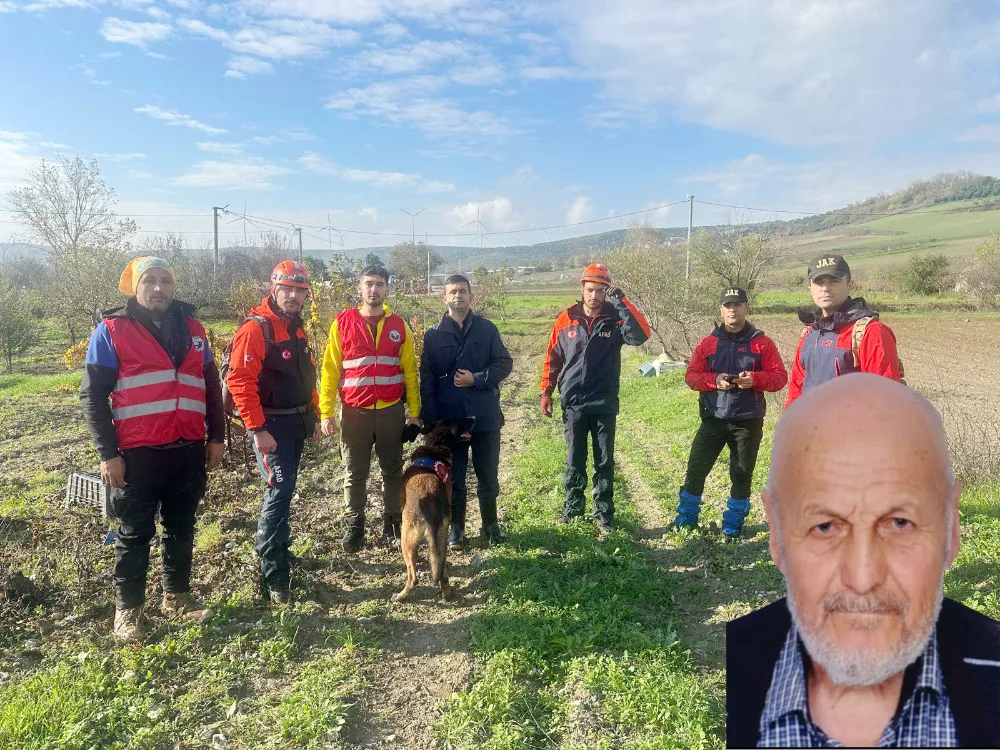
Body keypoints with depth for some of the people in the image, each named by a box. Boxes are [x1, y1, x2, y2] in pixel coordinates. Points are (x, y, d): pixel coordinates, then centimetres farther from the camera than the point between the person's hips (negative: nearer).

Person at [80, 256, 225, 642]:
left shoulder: (191, 328, 9)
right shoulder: (111, 330, -4)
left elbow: (211, 385, 14)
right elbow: (93, 395, -6)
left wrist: (216, 437, 10)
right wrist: (107, 453, -10)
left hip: (189, 450, 4)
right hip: (138, 453, -4)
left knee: (181, 527, 15)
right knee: (135, 533, 8)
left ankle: (177, 596, 31)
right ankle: (127, 608, 24)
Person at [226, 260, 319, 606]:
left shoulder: (297, 328, 12)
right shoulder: (255, 329, -15)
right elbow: (239, 380, -21)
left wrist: (313, 415, 18)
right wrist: (257, 430, -23)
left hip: (296, 422, 8)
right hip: (271, 425, -8)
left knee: (283, 489, 17)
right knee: (280, 491, -10)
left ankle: (271, 547, 34)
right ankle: (274, 576, -1)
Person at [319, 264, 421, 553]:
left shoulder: (398, 326, 4)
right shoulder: (342, 323, -1)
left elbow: (410, 371, 5)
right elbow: (330, 370, -1)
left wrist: (414, 411, 0)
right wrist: (326, 412, -6)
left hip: (391, 411, 1)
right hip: (355, 412, -1)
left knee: (393, 471, 11)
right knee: (355, 473, 9)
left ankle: (392, 525, 23)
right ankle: (354, 525, 23)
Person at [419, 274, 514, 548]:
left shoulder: (487, 329, 2)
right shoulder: (434, 335, 1)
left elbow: (504, 363, 1)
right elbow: (427, 381, 0)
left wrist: (477, 379, -14)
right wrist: (429, 421, -4)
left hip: (485, 416, 1)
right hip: (449, 418, 0)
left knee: (488, 476, 11)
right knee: (454, 478, 10)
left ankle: (491, 526, 28)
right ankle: (456, 529, 24)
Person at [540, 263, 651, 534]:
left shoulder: (616, 318, -2)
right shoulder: (566, 319, 0)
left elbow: (640, 335, -22)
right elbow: (553, 359, 6)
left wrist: (621, 301, -23)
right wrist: (546, 392, 4)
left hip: (605, 405, 0)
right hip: (573, 403, 1)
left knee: (605, 462, 6)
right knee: (574, 461, 11)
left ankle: (604, 514, 17)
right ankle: (572, 507, 25)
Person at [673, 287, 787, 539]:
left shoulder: (762, 343, 0)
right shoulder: (708, 343, 3)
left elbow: (780, 376, -4)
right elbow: (691, 376, 1)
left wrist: (755, 379, -22)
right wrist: (714, 380, -18)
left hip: (748, 421, -1)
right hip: (713, 419, 1)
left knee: (742, 474, 8)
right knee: (696, 468, 3)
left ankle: (733, 524, 23)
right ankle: (686, 517, 20)